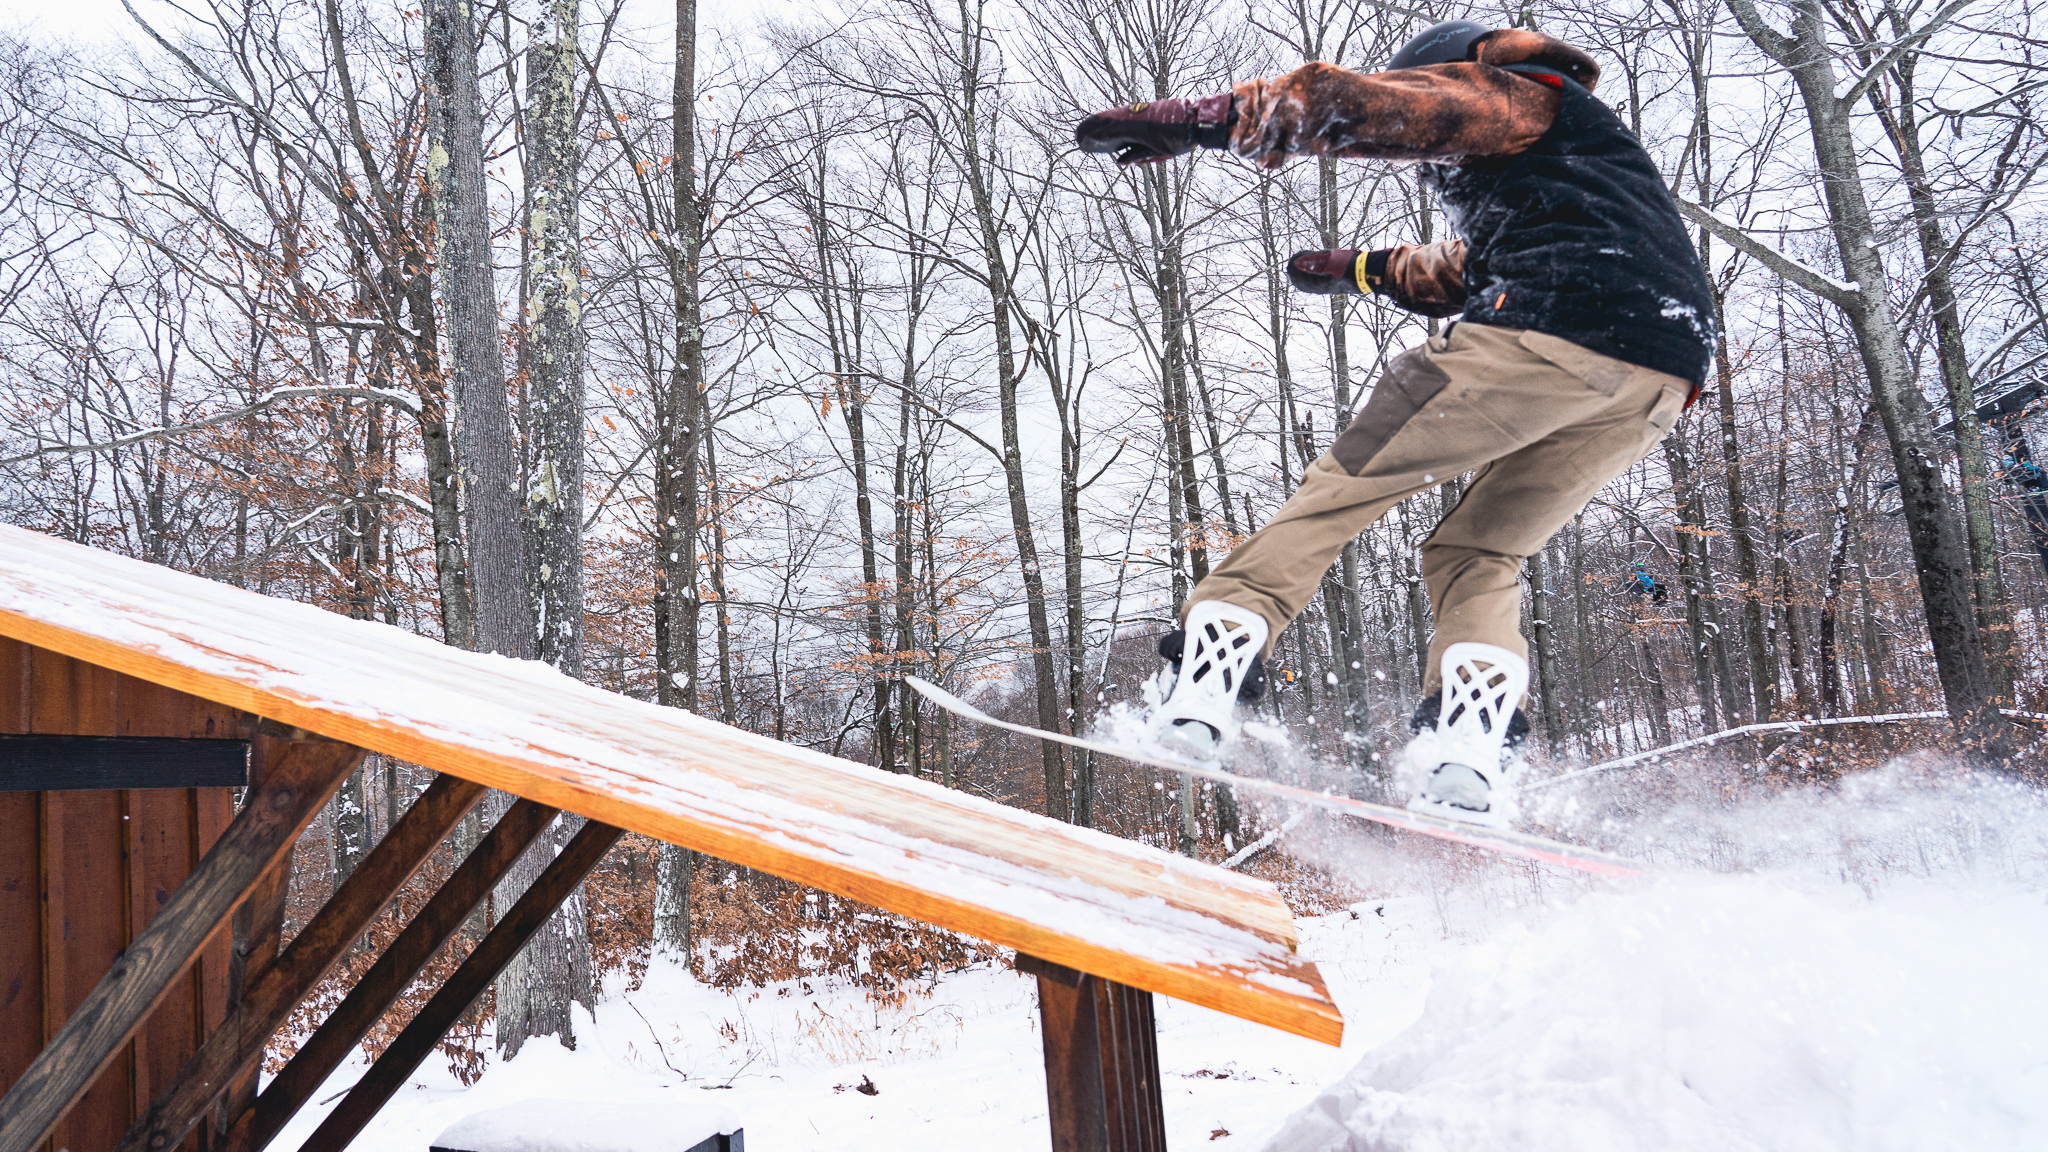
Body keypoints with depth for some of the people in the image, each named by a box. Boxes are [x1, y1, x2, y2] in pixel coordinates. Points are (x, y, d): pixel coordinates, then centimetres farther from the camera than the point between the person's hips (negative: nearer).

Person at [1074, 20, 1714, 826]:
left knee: (1345, 486, -1)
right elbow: (1467, 270, 51)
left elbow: (1352, 106, 0)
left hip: (1548, 334, -8)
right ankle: (1473, 737, -9)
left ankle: (1212, 662, -10)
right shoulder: (1580, 134, 42)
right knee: (1477, 555, 14)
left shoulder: (1498, 93, 15)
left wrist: (1187, 122, 2)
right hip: (1666, 382, 8)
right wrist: (1364, 269, 58)